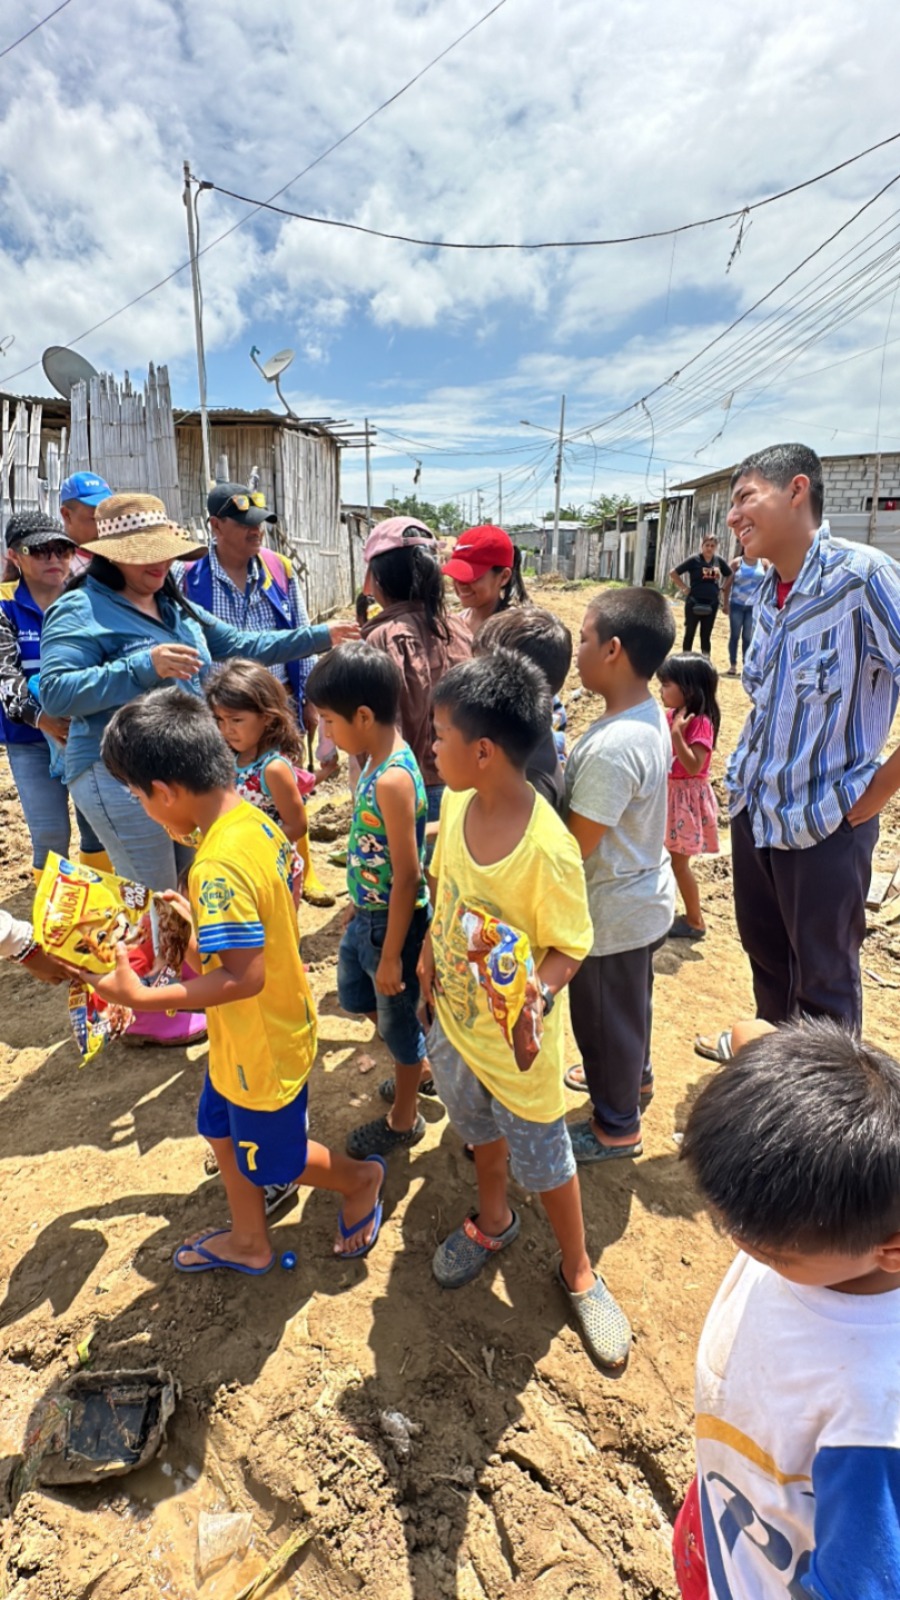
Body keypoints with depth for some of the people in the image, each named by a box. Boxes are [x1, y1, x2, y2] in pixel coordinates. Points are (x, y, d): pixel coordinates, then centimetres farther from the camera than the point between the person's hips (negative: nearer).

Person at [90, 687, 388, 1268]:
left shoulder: (218, 868, -35)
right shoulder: (255, 820, -7)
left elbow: (244, 977, -33)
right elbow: (273, 908, 7)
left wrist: (143, 997, -28)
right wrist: (201, 916, 9)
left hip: (263, 1045, -9)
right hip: (262, 1029, 9)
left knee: (271, 1160, 19)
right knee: (222, 1128, 27)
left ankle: (361, 1179, 43)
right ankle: (250, 1241, 48)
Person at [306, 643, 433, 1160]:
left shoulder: (393, 780, -29)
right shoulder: (379, 760, -1)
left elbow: (408, 876, -26)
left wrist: (391, 956, -19)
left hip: (393, 922, -9)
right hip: (367, 913, 9)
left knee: (398, 1016, 12)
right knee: (355, 993, 28)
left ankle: (404, 1120, 37)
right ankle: (420, 1067, 50)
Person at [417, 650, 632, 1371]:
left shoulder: (548, 850, -33)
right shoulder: (457, 801, -13)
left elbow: (569, 948, -21)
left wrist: (539, 989, -38)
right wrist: (431, 952, 7)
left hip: (520, 1040, -6)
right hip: (455, 1019, 6)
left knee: (543, 1160, 17)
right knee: (481, 1128, 30)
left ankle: (578, 1272, 45)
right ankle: (493, 1221, 59)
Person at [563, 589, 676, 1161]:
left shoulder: (611, 747, -33)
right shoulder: (652, 714, -4)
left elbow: (575, 847, -26)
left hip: (612, 912, -9)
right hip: (645, 894, 9)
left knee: (604, 1016, 14)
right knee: (630, 1001, 30)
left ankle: (617, 1126, 36)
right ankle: (633, 1074, 55)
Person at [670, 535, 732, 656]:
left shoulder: (719, 561, 3)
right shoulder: (694, 560, -9)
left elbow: (730, 576, 19)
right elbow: (673, 573, -10)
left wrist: (723, 588, 7)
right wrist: (684, 588, -10)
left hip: (712, 604, 4)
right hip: (694, 603, -4)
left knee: (706, 635, 11)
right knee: (689, 633, 5)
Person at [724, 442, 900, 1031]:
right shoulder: (767, 590, 4)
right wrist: (745, 775, 12)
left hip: (825, 821, -7)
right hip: (753, 806, 7)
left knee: (824, 978, 9)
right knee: (763, 948, 23)